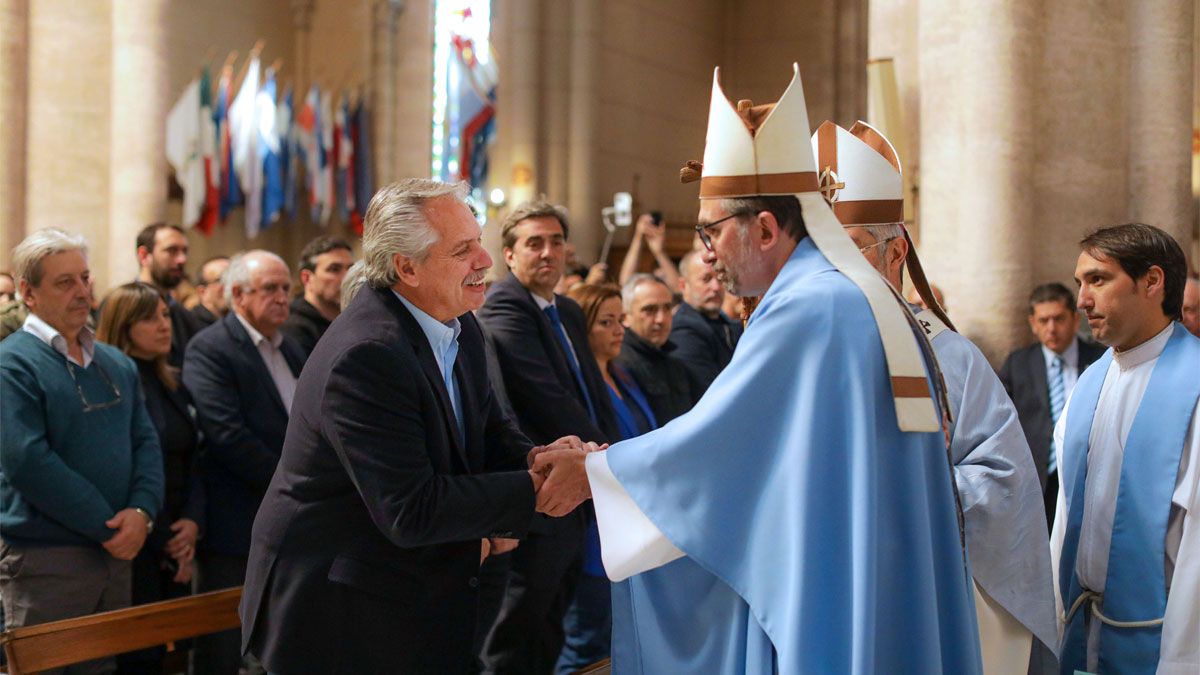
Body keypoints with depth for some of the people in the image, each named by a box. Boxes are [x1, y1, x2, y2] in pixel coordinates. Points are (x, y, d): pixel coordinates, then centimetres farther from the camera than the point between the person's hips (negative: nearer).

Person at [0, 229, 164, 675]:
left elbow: (146, 441, 8)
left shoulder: (117, 364, 13)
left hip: (117, 553, 7)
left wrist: (142, 511, -11)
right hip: (42, 555, -6)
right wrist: (107, 525, -17)